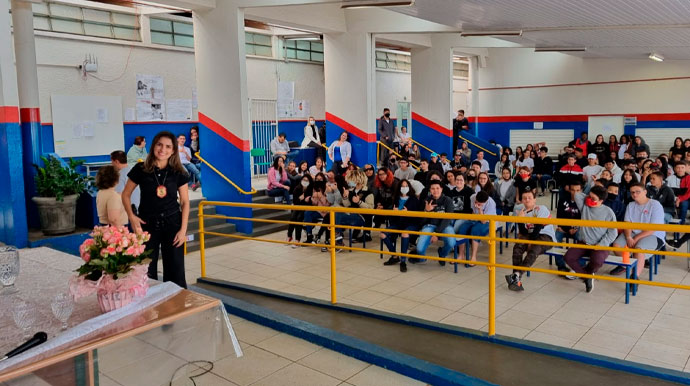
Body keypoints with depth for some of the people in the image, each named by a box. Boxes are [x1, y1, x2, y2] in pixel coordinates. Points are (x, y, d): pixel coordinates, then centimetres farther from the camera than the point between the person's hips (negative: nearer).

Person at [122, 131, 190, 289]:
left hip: (172, 224, 0)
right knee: (147, 271, 8)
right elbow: (126, 194, 6)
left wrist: (183, 230, -6)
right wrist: (131, 217, -9)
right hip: (147, 224, 0)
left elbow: (185, 202, 1)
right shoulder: (140, 169, -6)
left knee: (175, 272, 4)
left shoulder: (178, 173, -4)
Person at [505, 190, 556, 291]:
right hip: (530, 235, 5)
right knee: (517, 248, -25)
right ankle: (517, 280, -36)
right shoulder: (521, 211, 5)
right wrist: (520, 219, -18)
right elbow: (523, 232, -2)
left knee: (533, 250, -35)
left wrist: (531, 242, -12)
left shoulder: (542, 209, -10)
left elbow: (538, 228, -15)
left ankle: (517, 275, -44)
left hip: (546, 236, -5)